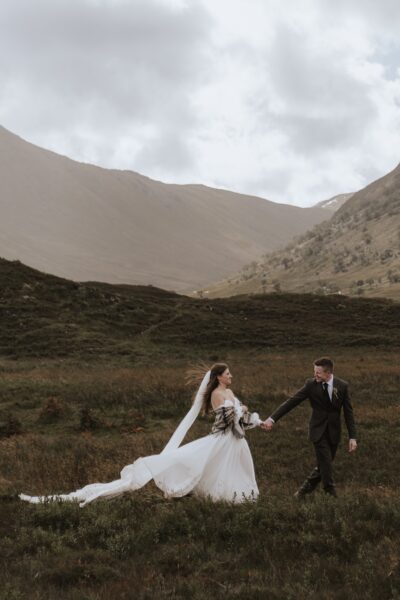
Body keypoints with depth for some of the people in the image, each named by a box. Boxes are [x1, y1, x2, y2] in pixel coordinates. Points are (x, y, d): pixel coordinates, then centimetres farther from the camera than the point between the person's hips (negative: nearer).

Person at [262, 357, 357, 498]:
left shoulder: (342, 386, -7)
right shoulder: (311, 384, -11)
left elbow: (348, 412, -3)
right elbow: (291, 402, -11)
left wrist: (352, 437, -7)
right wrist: (272, 418, -18)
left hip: (334, 432, 2)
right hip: (319, 430, -2)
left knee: (323, 465, 9)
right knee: (325, 465, -8)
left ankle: (305, 489, 27)